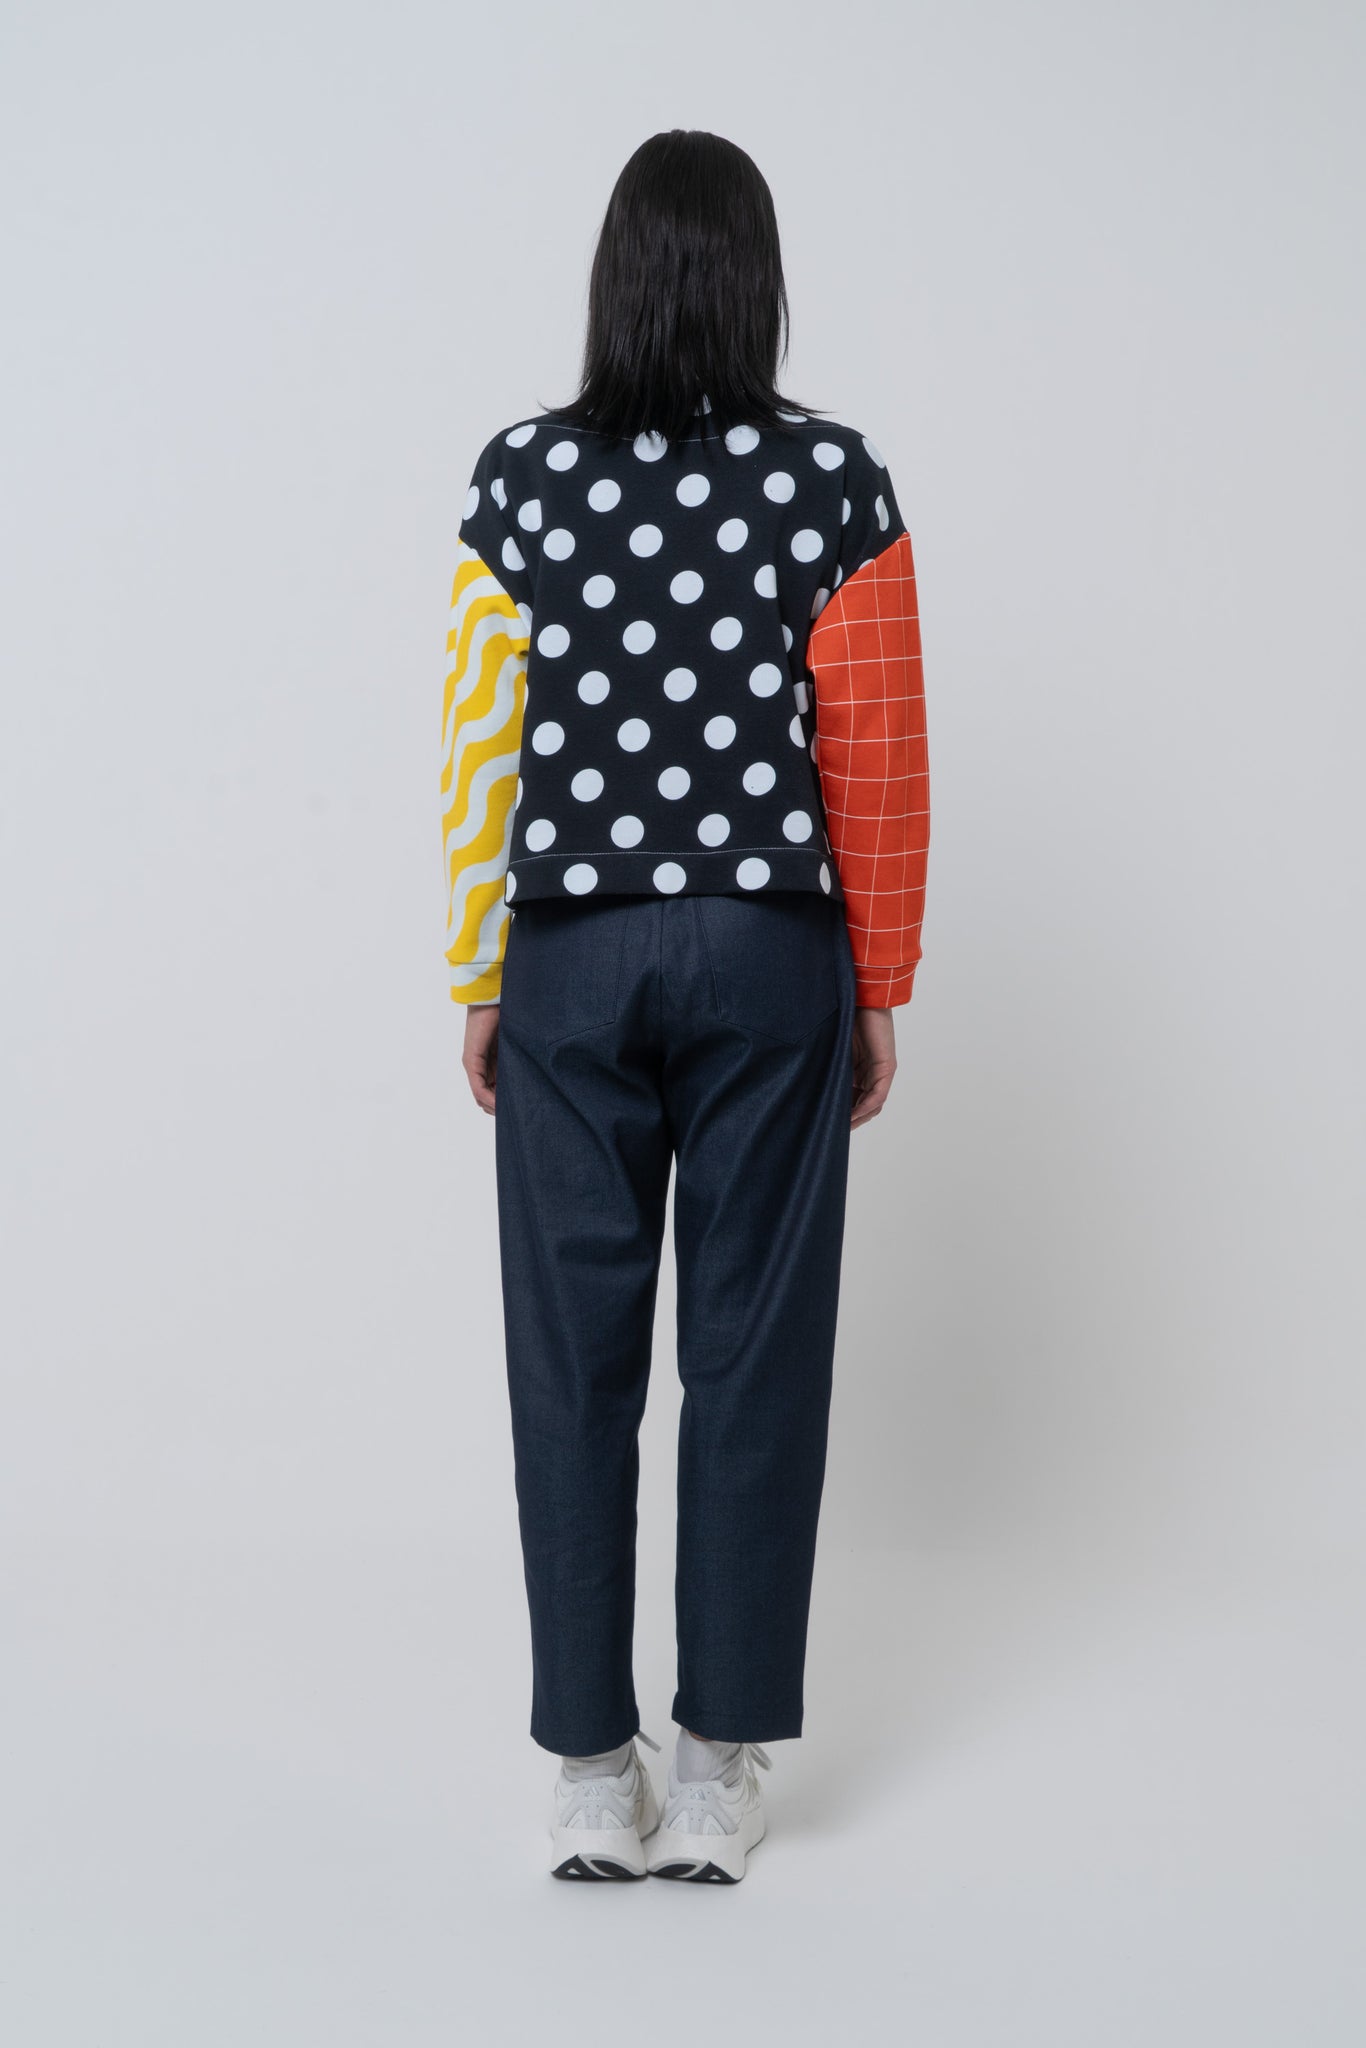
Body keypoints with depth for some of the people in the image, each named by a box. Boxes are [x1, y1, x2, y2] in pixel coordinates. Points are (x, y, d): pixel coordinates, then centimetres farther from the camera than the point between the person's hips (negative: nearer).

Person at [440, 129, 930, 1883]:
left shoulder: (522, 477, -1)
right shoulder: (838, 485, -3)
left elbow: (478, 752, -1)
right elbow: (875, 764, -2)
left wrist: (478, 985, 8)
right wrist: (877, 995, 7)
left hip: (572, 960, 1)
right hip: (772, 956, 0)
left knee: (575, 1357, 7)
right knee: (754, 1347, 6)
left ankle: (590, 1776, 14)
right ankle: (719, 1779, 13)